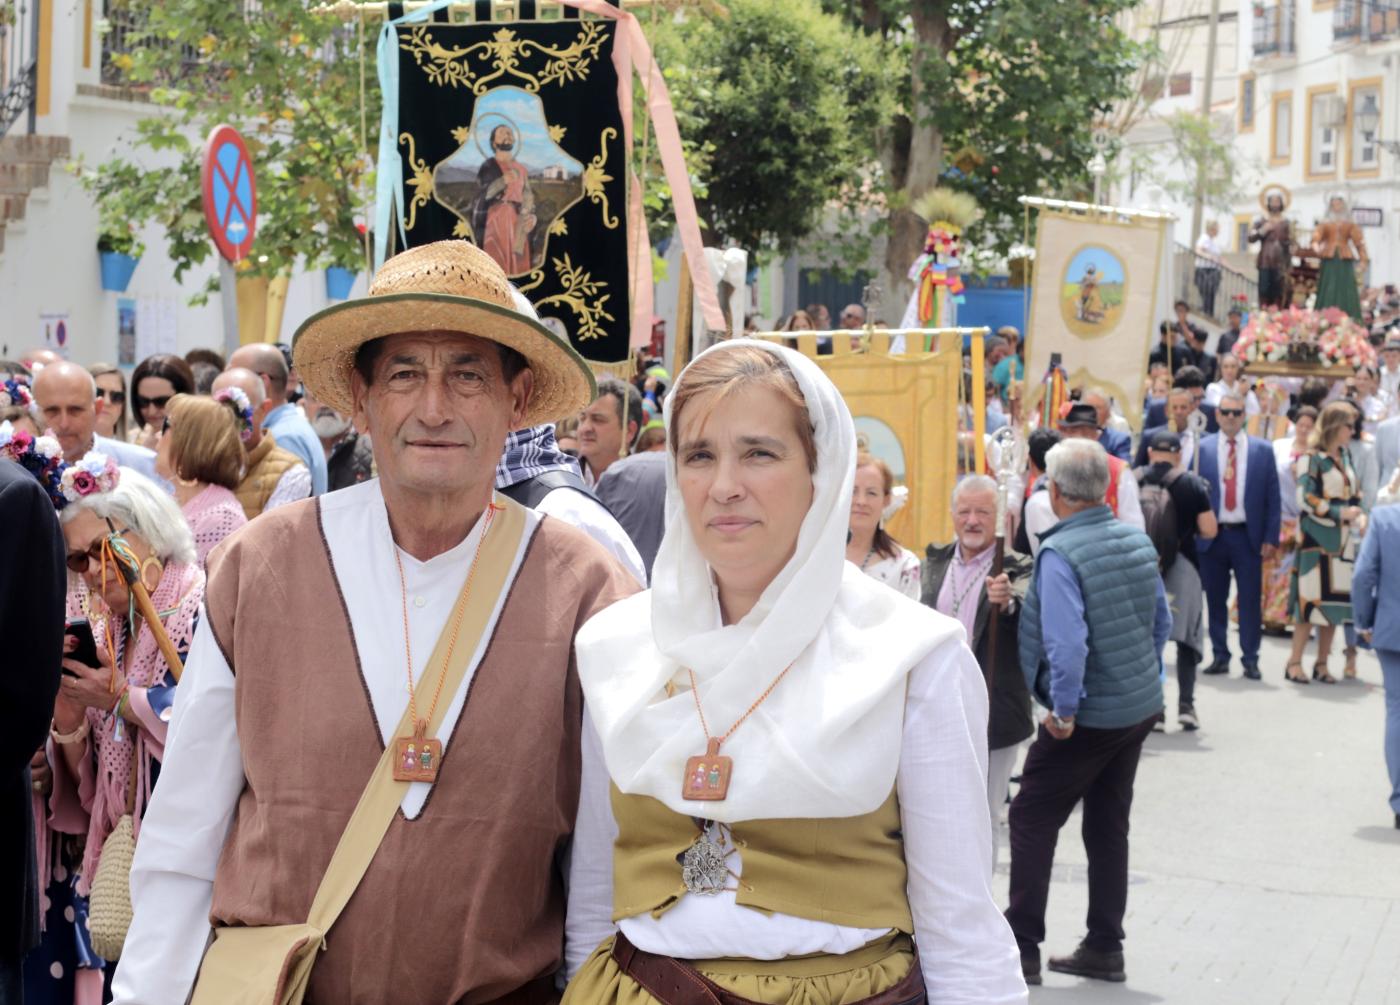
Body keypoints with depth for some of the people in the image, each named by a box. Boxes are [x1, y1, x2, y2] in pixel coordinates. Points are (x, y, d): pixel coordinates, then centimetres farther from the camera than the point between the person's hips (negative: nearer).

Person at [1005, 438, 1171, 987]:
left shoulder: (1059, 553, -20)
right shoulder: (1137, 540, 3)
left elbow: (1066, 642, -28)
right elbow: (1161, 622, 12)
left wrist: (1064, 710, -18)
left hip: (1086, 716, -7)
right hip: (1140, 708, 8)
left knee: (1032, 819, 4)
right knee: (1108, 826, 15)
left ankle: (1022, 948, 6)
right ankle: (1104, 950, 21)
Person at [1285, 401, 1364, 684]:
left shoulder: (1345, 456, 12)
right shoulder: (1312, 458, -9)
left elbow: (1354, 493, 20)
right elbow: (1307, 499, -14)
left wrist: (1359, 515, 1)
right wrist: (1341, 513, -16)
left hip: (1343, 539, 7)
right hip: (1317, 539, -7)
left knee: (1336, 599, 5)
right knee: (1312, 599, -7)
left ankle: (1322, 664, 12)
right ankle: (1294, 662, 1)